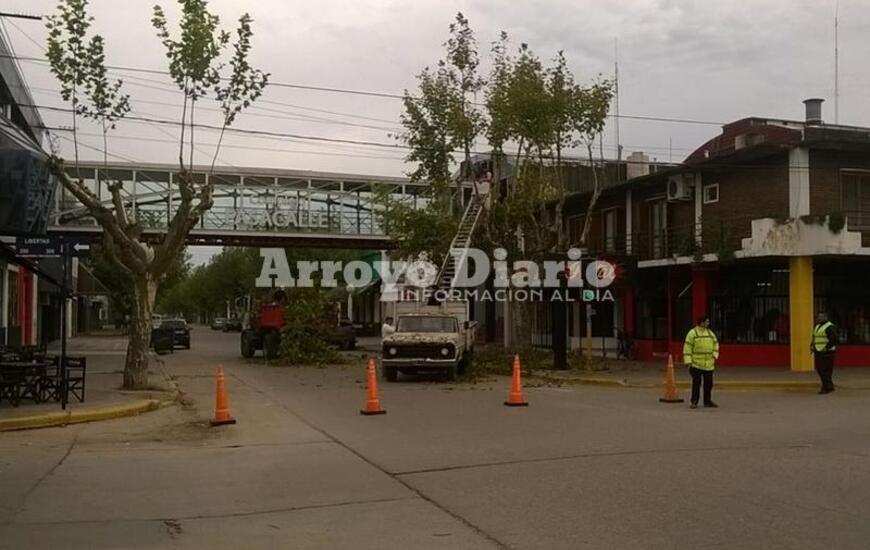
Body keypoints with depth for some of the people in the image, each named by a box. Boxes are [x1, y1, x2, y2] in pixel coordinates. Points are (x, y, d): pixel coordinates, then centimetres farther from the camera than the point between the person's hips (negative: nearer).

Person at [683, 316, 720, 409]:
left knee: (708, 383, 9)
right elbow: (687, 348, -8)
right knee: (696, 383, -2)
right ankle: (694, 402, 6)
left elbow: (715, 344, 18)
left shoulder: (710, 333, 12)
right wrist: (689, 362, -13)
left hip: (709, 364, 5)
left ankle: (707, 401, 21)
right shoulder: (692, 333, -6)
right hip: (696, 364, -5)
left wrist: (715, 355, 1)